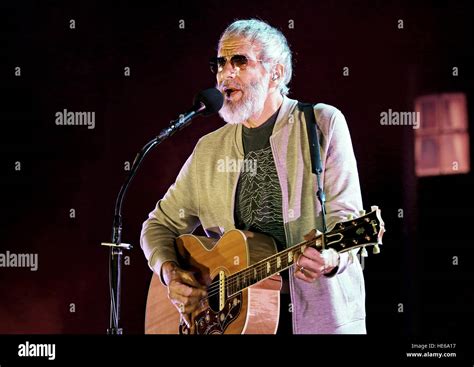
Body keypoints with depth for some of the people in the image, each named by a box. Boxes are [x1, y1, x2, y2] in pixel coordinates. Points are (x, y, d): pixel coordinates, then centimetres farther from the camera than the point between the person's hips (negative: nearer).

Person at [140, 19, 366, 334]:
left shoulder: (324, 124, 3)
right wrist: (170, 272, 0)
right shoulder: (209, 149, 14)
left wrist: (331, 258, -25)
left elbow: (346, 215, -4)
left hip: (320, 311, -3)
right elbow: (161, 224, 20)